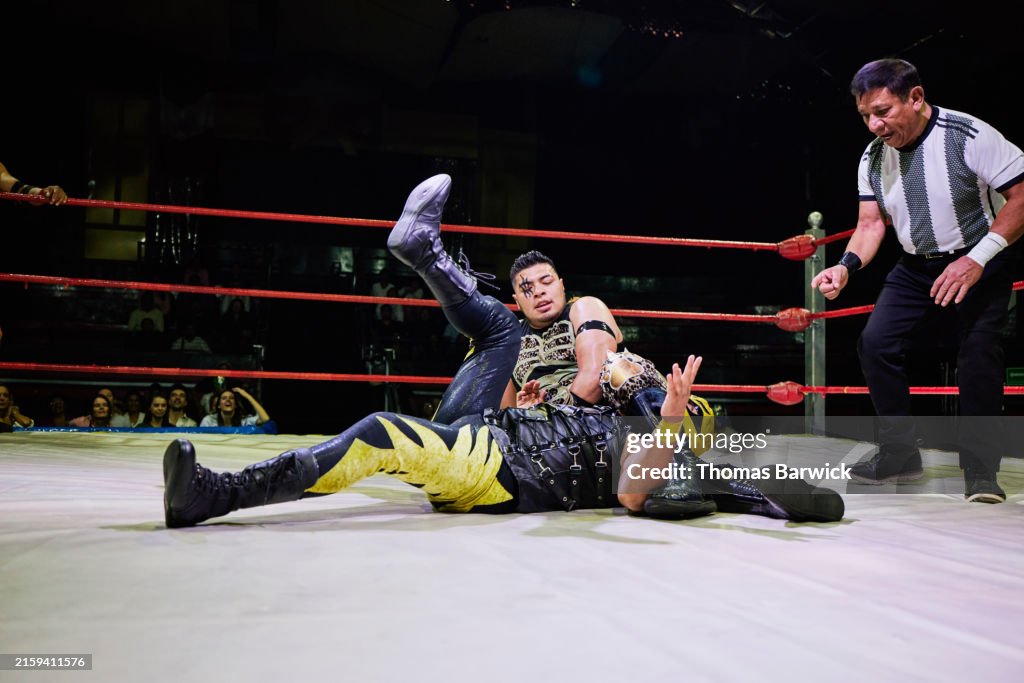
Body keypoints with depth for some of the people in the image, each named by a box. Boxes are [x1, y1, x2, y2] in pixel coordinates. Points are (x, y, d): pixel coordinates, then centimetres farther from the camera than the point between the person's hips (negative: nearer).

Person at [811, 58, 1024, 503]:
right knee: (875, 342, -6)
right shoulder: (873, 157, -4)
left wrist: (976, 259, -29)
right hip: (917, 266, 6)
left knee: (979, 349, -21)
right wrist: (847, 265, -23)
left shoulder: (969, 136, -22)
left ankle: (981, 471, -7)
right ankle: (900, 456, 8)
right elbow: (871, 222, -3)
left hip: (981, 261, -5)